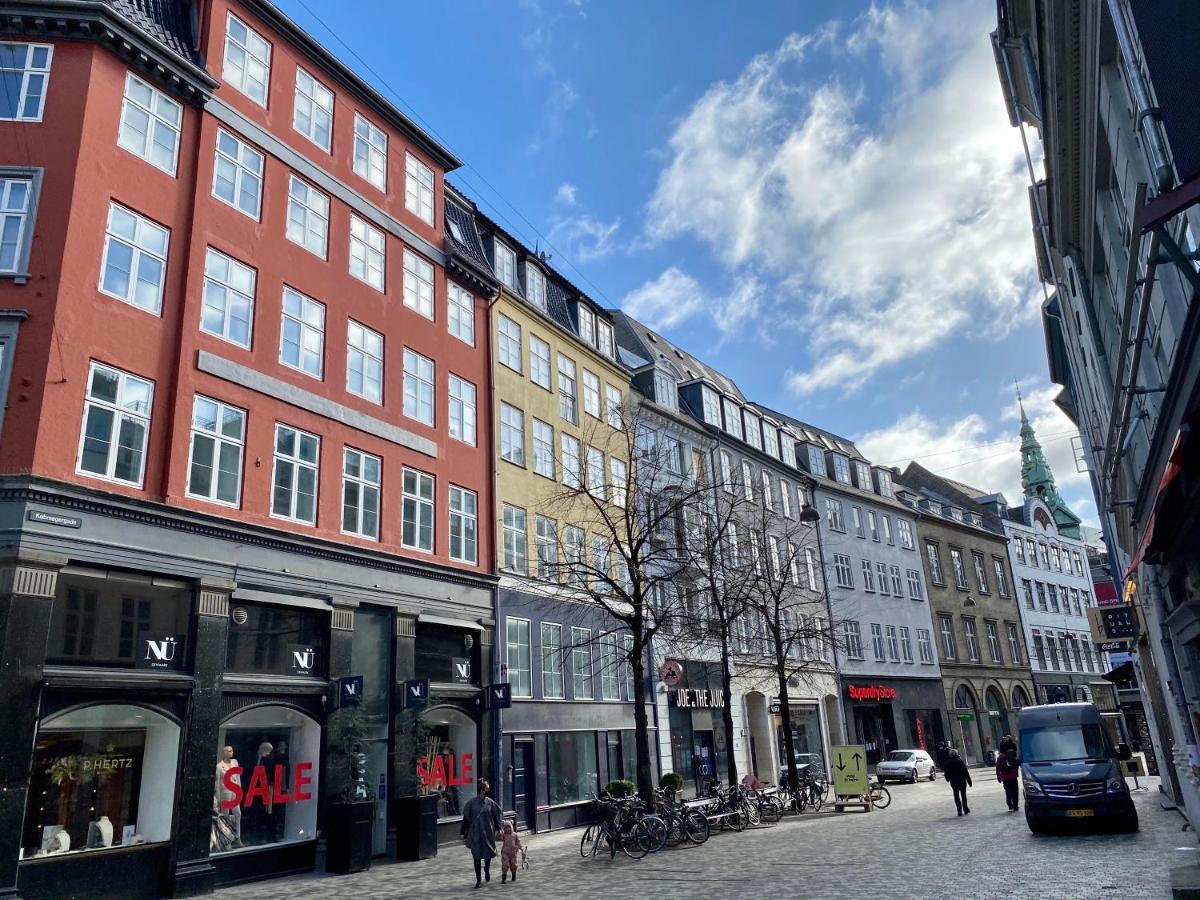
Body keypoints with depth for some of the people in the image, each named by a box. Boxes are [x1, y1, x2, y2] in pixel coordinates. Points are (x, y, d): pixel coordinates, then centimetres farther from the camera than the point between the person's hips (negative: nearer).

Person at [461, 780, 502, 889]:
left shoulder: (490, 802, 0)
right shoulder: (471, 802, -8)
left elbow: (496, 815, 7)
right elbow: (466, 818, -3)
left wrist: (498, 828, 3)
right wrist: (464, 833, -2)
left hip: (488, 832, 2)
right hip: (475, 833, -2)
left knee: (488, 853, 11)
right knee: (477, 856, -1)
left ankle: (487, 871, 41)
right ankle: (478, 879, 9)